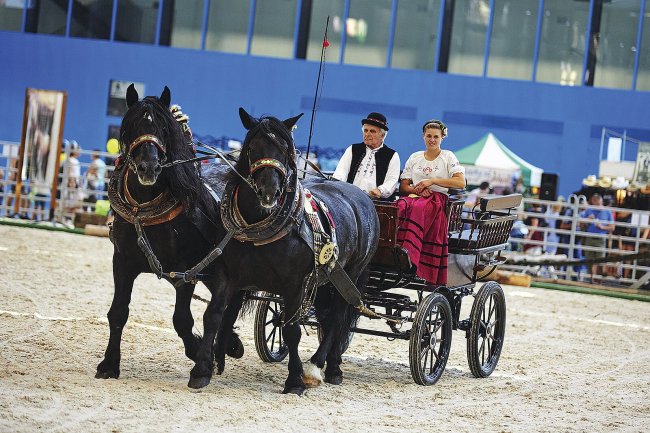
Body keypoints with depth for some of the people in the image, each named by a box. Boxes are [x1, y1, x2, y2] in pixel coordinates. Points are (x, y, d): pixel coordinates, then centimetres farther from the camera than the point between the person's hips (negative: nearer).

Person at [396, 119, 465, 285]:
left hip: (437, 199, -3)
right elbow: (403, 186, 16)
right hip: (414, 197, 3)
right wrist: (416, 189, -7)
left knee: (418, 210, -39)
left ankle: (409, 258, -51)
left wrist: (431, 181, -9)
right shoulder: (415, 157, 22)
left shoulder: (448, 157, 12)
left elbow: (461, 182, -4)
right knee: (401, 208, -34)